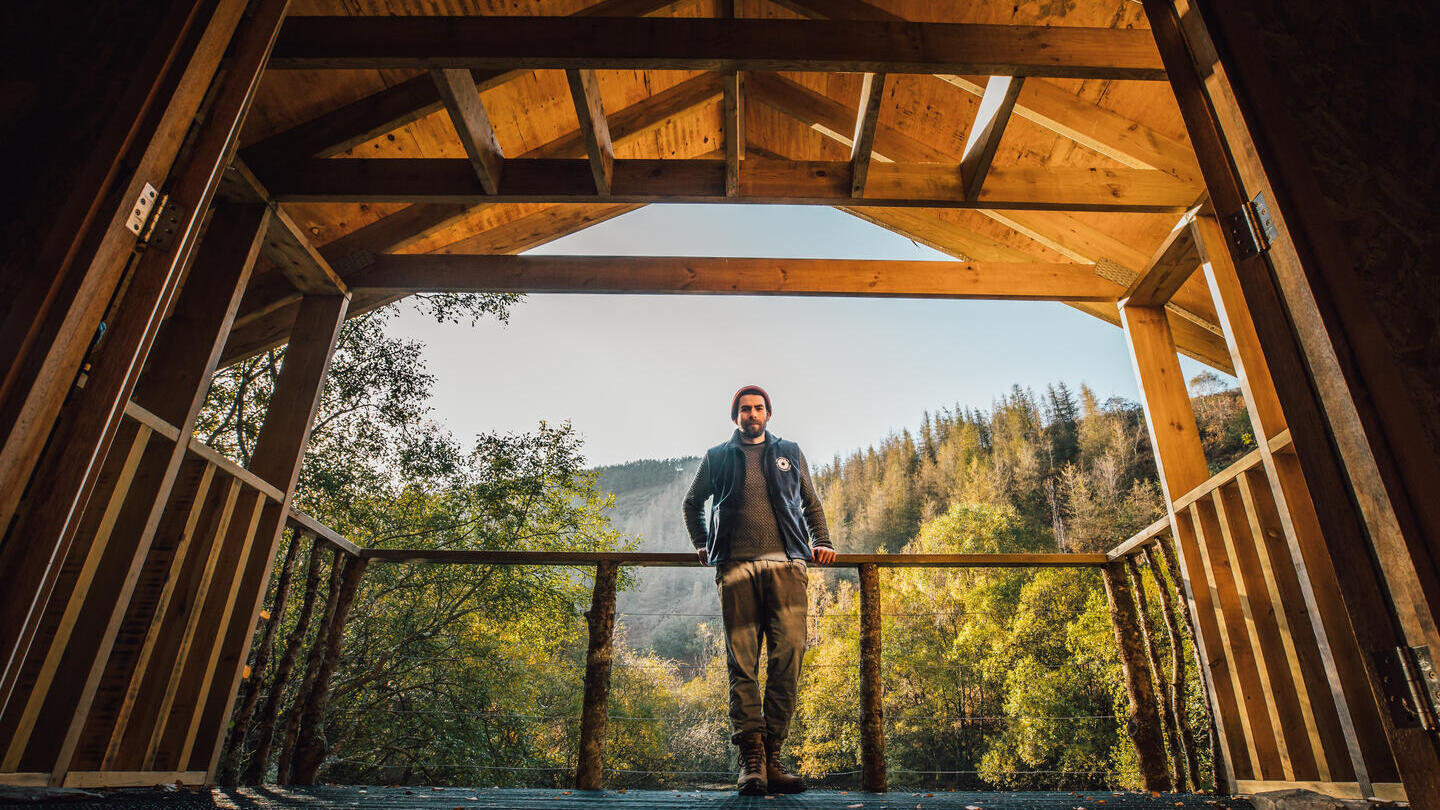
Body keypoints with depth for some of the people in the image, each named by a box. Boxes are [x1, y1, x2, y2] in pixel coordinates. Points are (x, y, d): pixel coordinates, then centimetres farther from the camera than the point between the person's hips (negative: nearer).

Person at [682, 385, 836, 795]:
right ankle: (751, 758, -2)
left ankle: (772, 757, 0)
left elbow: (811, 504, 26)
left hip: (786, 564, 1)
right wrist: (701, 544, 16)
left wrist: (821, 542, 12)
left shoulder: (790, 453, 21)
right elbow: (692, 503, 29)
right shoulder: (717, 457, 19)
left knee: (788, 657, -7)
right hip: (737, 565, 0)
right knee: (742, 661, -6)